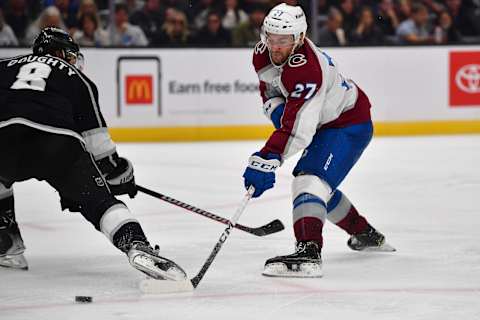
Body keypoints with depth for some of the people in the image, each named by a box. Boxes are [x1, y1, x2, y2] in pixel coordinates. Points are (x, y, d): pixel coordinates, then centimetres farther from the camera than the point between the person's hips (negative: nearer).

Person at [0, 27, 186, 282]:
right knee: (97, 198, 4)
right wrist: (118, 173, 33)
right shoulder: (75, 78, 26)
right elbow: (96, 137, 23)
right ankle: (137, 246, -19)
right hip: (57, 142, -2)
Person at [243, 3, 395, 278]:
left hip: (350, 124, -10)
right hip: (325, 124, 10)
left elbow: (297, 127, -42)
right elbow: (269, 91, 12)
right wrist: (277, 110, -12)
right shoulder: (264, 54, -8)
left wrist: (267, 160, -50)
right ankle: (366, 235, 43)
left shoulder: (305, 68, -35)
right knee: (320, 184, 22)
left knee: (310, 178, -27)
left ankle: (308, 253, -44)